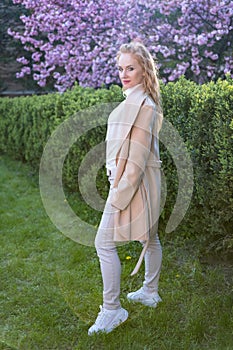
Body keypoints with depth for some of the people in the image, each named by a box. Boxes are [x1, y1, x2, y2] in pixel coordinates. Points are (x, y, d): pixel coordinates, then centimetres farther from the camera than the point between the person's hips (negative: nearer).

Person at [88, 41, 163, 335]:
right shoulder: (136, 100, 11)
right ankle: (150, 292, 34)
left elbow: (137, 158, -22)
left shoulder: (142, 104, -19)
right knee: (149, 238, 19)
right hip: (132, 179, 10)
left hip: (134, 182, -10)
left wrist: (119, 198, -20)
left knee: (104, 243, -4)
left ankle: (112, 309, 6)